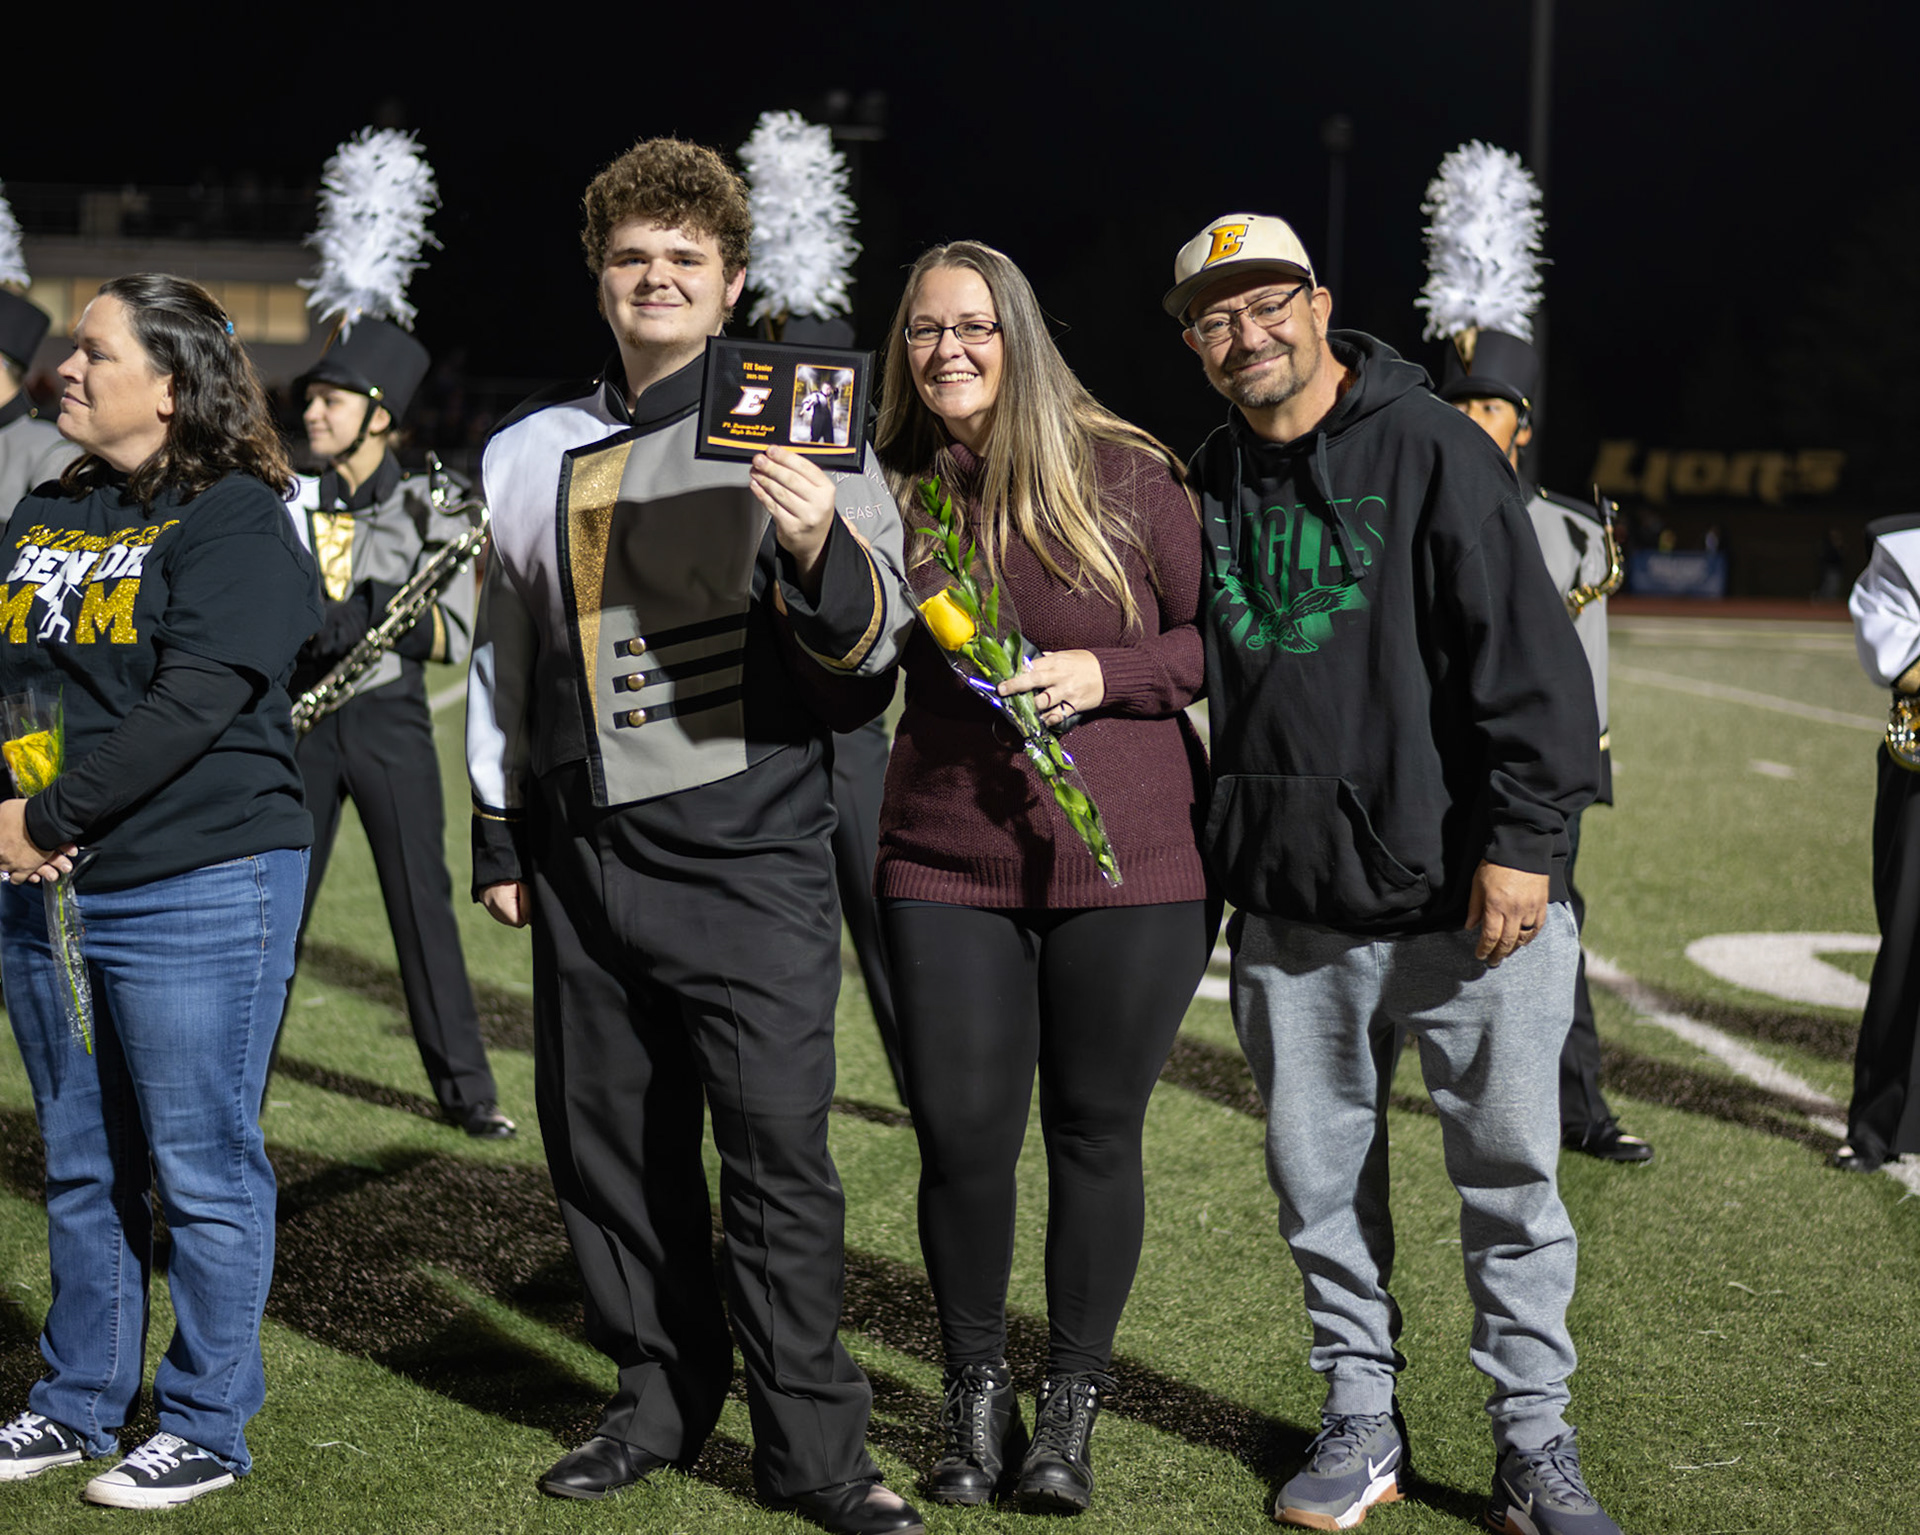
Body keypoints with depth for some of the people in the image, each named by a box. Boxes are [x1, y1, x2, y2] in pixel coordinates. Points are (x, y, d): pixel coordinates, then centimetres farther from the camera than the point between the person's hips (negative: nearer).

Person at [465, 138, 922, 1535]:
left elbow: (869, 650, -4)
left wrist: (821, 553, -25)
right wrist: (498, 835, 20)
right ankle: (664, 1402, 25)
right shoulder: (532, 454, 13)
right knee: (607, 1144, 10)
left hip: (749, 854, -4)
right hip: (585, 857, 5)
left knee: (779, 1156, -7)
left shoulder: (796, 434, 0)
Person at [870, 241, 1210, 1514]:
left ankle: (1074, 1405, 23)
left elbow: (1218, 637, 1)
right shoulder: (893, 496, 3)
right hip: (948, 870, 2)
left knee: (1096, 1131, 6)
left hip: (1129, 867, -1)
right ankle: (976, 1395, 23)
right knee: (961, 1135, 1)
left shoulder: (1124, 475, -3)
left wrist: (1106, 673, -14)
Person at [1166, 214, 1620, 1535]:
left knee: (1510, 1173, 3)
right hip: (1291, 905, 5)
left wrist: (1523, 841, -17)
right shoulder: (1211, 485, 10)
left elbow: (1527, 654, -11)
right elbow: (1189, 667, 19)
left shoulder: (1433, 448, -6)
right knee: (1322, 1176, 11)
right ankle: (1362, 1424, 25)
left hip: (1467, 895, -5)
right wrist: (1223, 853, 13)